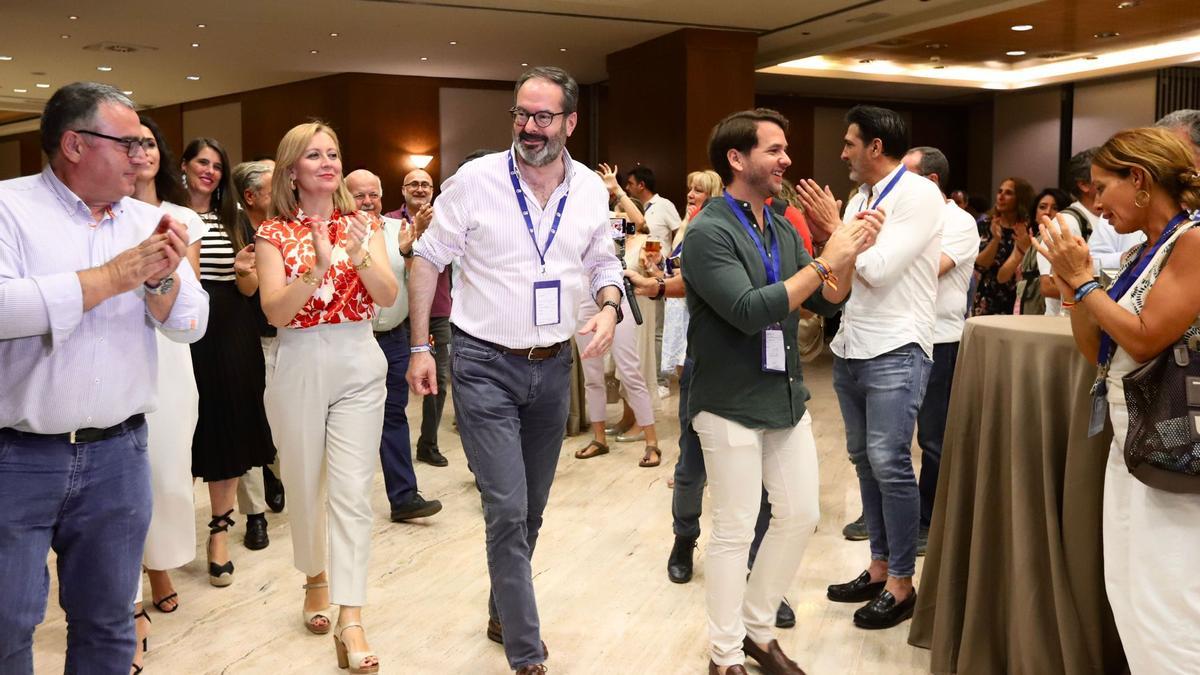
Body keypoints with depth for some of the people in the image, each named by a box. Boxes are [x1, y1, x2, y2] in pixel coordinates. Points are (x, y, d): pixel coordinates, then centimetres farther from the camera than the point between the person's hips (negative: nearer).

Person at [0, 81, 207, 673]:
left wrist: (163, 280, -14)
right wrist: (109, 277, -18)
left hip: (119, 453, 4)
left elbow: (191, 326, 5)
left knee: (108, 623, 14)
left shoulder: (148, 222, 7)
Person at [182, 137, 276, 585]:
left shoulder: (233, 220, 12)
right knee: (183, 434, 3)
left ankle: (220, 532, 14)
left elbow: (248, 289, 8)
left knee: (227, 433, 4)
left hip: (230, 338, 3)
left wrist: (249, 272, -12)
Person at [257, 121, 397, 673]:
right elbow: (275, 311, -11)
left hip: (358, 364, 0)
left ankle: (350, 621, -6)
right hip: (298, 367, 0)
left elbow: (389, 297, -4)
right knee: (303, 486, 13)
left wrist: (359, 255, -22)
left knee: (351, 491, -6)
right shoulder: (273, 233, 0)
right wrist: (318, 267, -26)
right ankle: (315, 578, 38)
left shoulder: (363, 224, 6)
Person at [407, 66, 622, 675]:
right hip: (486, 366, -4)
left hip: (555, 366, 4)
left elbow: (603, 263, 12)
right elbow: (427, 261, -3)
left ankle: (503, 613, 39)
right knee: (508, 512, -8)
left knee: (531, 510, 16)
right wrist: (420, 347, -6)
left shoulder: (591, 189, 0)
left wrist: (609, 308, -10)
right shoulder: (475, 179, -10)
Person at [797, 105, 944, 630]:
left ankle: (901, 583, 6)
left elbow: (878, 270, -19)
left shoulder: (918, 194, -9)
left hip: (895, 352, -8)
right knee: (864, 460, 11)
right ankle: (878, 567, 23)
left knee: (889, 464, -7)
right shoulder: (858, 200, 14)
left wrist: (835, 224, -8)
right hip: (850, 348, 8)